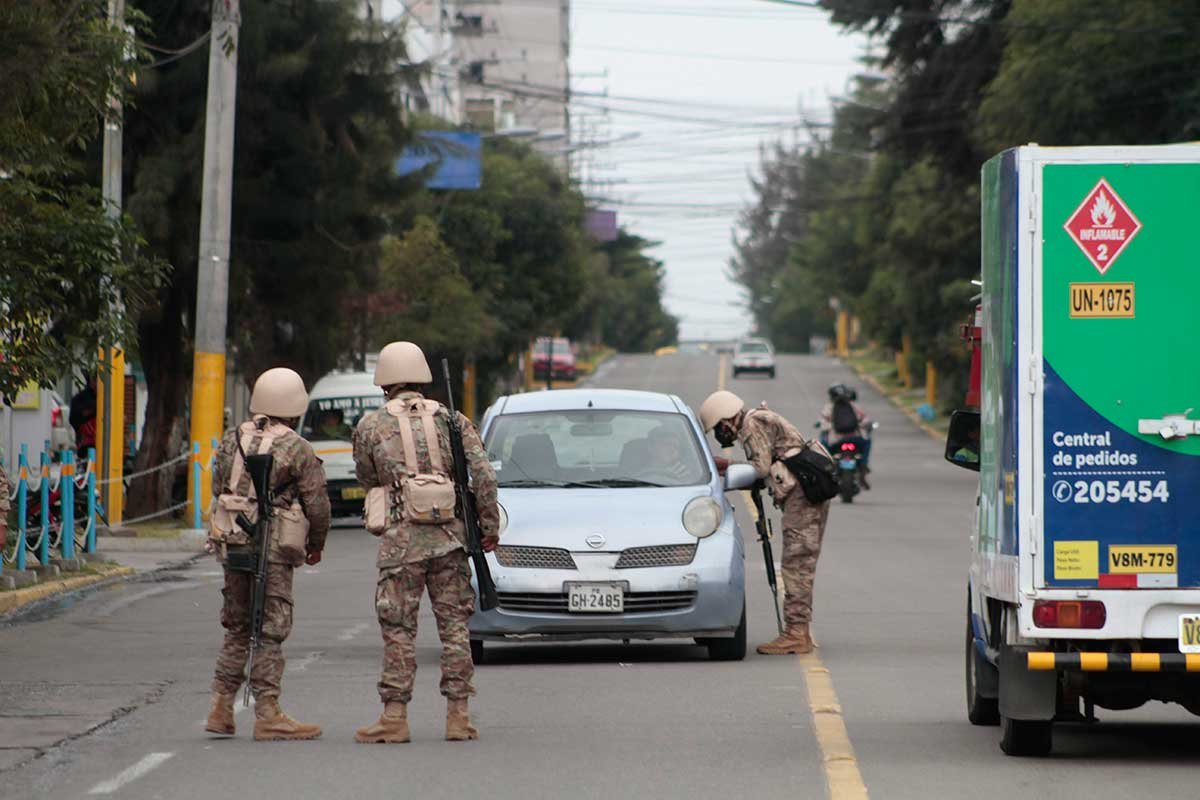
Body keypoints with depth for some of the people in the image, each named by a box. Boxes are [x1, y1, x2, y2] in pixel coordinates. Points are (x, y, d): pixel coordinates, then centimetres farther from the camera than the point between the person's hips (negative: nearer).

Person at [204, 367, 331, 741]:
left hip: (232, 544, 6)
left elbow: (218, 493, 13)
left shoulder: (231, 442, 9)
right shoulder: (297, 449, -8)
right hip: (273, 548, -6)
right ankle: (267, 714, -4)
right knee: (270, 632, -3)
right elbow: (317, 503, -5)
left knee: (237, 629, 15)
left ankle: (221, 709, 12)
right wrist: (316, 544, 11)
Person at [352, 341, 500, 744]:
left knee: (398, 629, 1)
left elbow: (367, 479, 14)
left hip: (401, 540, -2)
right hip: (450, 536, 2)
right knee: (454, 624, 7)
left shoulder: (370, 427, 3)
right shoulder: (451, 420, 8)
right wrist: (490, 524, 5)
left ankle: (394, 716, 0)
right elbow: (483, 473, -1)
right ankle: (458, 715, 5)